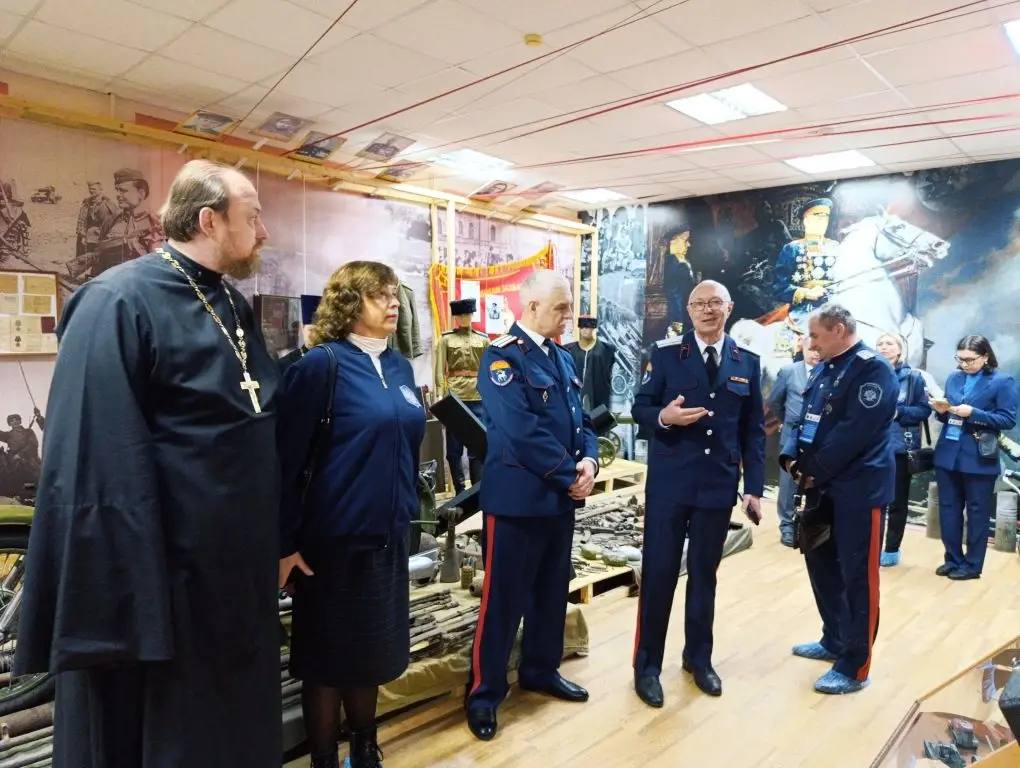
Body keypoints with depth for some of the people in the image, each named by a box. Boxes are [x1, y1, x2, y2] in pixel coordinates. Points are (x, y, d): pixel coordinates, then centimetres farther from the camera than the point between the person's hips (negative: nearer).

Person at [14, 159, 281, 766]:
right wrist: (122, 603, -23)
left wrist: (280, 539, 16)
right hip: (159, 576, -8)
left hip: (238, 570, 8)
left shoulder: (234, 307, 9)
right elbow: (98, 464, -22)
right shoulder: (119, 303, -16)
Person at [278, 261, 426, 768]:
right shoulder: (321, 365, -13)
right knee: (328, 657, 11)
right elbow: (289, 460, -15)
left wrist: (407, 511, 15)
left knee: (372, 652, 20)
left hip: (388, 535, 7)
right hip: (334, 538, -6)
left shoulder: (398, 367, 8)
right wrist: (285, 542, -14)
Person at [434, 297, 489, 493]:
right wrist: (440, 396, -8)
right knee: (454, 447, 4)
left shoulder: (483, 339, 8)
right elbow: (440, 370, 0)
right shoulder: (446, 339, 4)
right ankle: (460, 492, 15)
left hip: (478, 398, 1)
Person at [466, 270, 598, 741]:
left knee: (552, 591, 19)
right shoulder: (501, 356, -14)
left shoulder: (562, 359, 13)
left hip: (560, 498, 8)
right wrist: (571, 476, -16)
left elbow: (580, 419, 13)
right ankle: (484, 691, 19)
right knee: (504, 598, 3)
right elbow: (523, 431, -22)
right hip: (517, 498, -8)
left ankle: (541, 670, 38)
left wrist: (589, 461, -7)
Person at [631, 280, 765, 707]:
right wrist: (663, 417, -24)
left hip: (719, 485, 3)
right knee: (658, 573, 4)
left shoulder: (747, 362, 6)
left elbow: (753, 430, 7)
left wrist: (754, 488, 2)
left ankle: (698, 657, 32)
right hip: (669, 483, -2)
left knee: (704, 573, 14)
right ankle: (647, 665, 19)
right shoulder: (665, 353, -2)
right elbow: (640, 409, -1)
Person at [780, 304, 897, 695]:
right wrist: (792, 456, -6)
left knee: (857, 577, 1)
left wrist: (814, 472, -15)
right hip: (823, 486, 9)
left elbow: (855, 432, -22)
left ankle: (854, 668, 13)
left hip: (858, 489, -9)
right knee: (821, 563, 18)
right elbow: (805, 419, 12)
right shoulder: (824, 368, 12)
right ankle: (834, 641, 36)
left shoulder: (872, 368, -15)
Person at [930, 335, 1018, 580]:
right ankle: (953, 559, 22)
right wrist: (942, 411, -7)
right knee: (948, 509, 10)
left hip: (978, 458, -5)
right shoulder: (954, 378, 9)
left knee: (977, 512, 7)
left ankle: (972, 565, 17)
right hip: (948, 454, 5)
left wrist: (973, 413, -21)